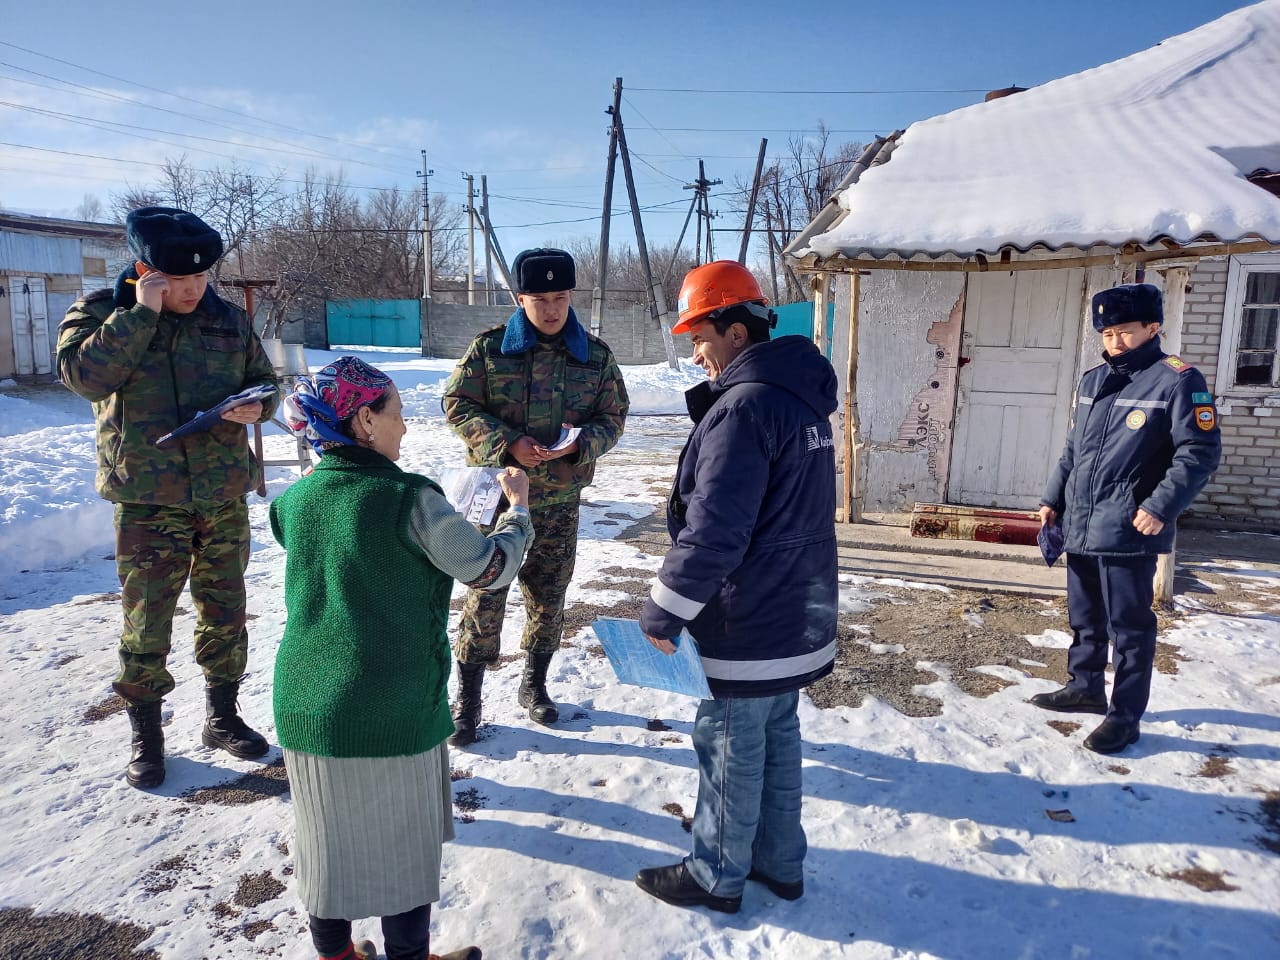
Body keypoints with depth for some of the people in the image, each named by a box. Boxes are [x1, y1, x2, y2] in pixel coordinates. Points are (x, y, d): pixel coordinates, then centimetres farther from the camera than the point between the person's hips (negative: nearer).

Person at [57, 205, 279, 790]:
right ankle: (145, 735, 22)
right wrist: (142, 313, -22)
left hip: (224, 495, 3)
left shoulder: (228, 319, 5)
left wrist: (256, 405, -8)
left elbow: (266, 380, 14)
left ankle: (222, 716, 30)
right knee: (146, 620, 3)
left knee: (225, 611, 12)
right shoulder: (101, 312, -2)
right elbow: (84, 373, -20)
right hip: (147, 499, -3)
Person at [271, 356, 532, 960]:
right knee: (403, 844, 14)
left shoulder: (295, 501, 1)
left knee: (328, 840, 22)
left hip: (306, 706, 6)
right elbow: (492, 569, -9)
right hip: (394, 714, -5)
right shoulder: (409, 500, -18)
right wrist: (519, 506, 7)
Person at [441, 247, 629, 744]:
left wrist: (579, 444, -16)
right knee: (486, 593, 1)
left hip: (560, 499, 2)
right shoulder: (489, 347, -4)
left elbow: (612, 416, 5)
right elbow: (458, 404, -3)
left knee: (548, 595, 13)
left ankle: (534, 684, 34)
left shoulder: (596, 354, 1)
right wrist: (506, 443, -17)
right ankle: (467, 697, 16)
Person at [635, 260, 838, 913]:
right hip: (799, 614, 9)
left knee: (730, 748, 7)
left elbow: (713, 532, -25)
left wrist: (663, 613, -17)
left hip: (749, 626, -9)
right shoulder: (801, 396, 9)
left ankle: (716, 875, 26)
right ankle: (780, 861, 35)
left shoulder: (744, 406, -22)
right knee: (778, 737, 20)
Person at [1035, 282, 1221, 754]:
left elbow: (1199, 452, -12)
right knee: (1085, 617, 19)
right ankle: (1085, 688, 36)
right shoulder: (1091, 381, 13)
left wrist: (1161, 507, -20)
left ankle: (1125, 716, 13)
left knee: (1129, 626, 2)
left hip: (1128, 531, -7)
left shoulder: (1176, 380, -9)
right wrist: (1052, 499, 15)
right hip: (1079, 525, 7)